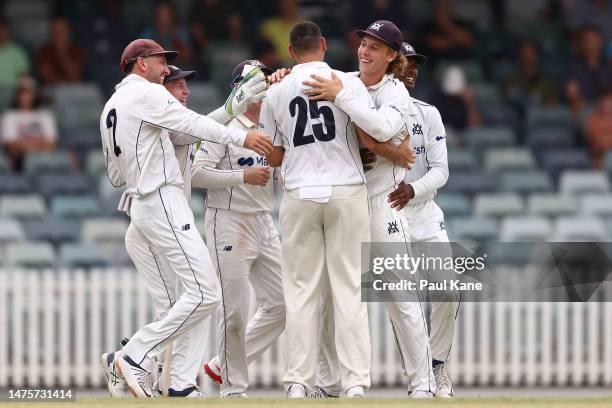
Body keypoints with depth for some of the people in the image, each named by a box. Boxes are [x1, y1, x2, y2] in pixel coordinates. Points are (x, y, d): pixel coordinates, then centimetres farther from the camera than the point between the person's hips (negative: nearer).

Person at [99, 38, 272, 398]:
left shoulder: (110, 109, 22)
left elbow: (115, 176, 25)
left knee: (196, 294, 9)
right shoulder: (146, 93, -5)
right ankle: (136, 357, -15)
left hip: (139, 204, 10)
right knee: (205, 294, -16)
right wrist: (240, 137, -30)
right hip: (163, 202, -10)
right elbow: (189, 123, -21)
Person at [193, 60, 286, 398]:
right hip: (229, 221, -8)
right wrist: (243, 176, -21)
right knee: (235, 310, -6)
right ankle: (233, 388, 5)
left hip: (264, 224, 8)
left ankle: (223, 366, 17)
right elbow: (197, 173, -17)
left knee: (279, 304, 6)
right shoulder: (225, 126, -9)